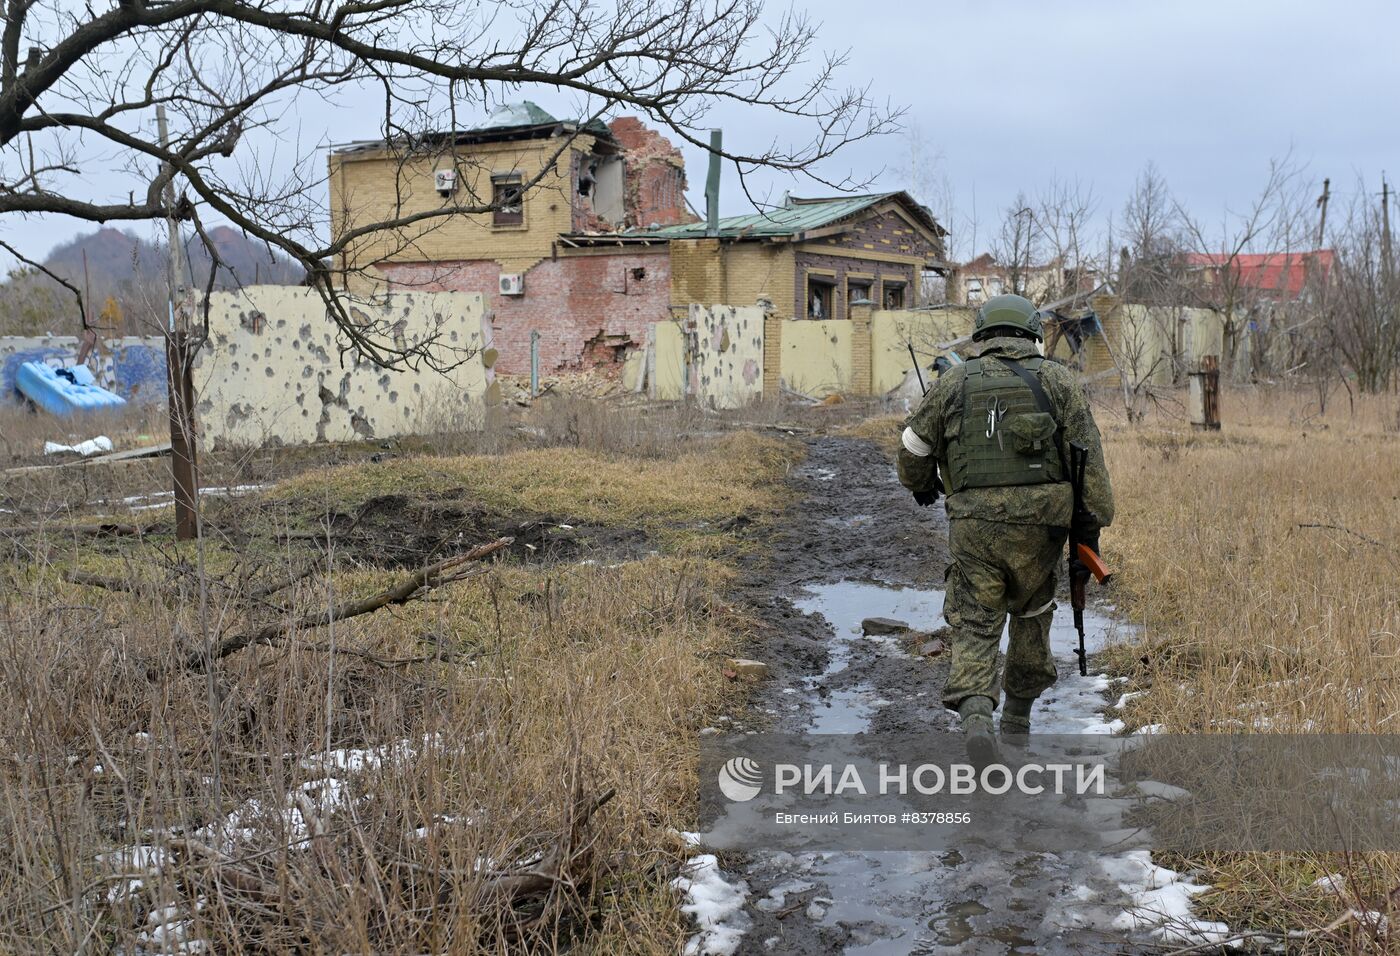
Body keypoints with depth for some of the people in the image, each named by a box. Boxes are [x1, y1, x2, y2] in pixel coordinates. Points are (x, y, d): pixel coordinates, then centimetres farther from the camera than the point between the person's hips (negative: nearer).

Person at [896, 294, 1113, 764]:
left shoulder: (952, 383, 8)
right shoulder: (1058, 380, 6)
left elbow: (914, 447, 15)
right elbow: (1088, 459, -1)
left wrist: (920, 485, 36)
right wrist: (1090, 529, 1)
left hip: (973, 523, 0)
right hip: (1039, 524, 0)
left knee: (975, 626, 4)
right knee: (1032, 614, 21)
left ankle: (976, 716, -19)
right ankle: (1017, 716, 31)